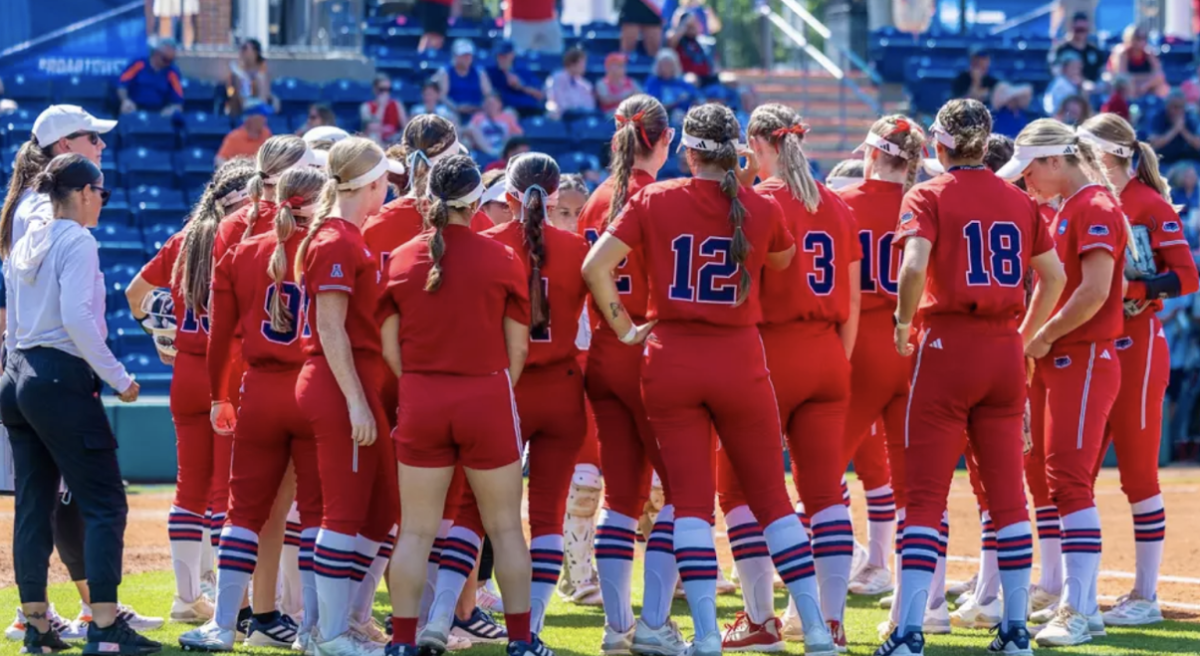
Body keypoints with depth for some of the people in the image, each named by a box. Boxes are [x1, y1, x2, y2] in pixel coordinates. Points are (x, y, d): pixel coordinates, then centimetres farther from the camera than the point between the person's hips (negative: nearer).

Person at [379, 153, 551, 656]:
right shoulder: (501, 260, -5)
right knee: (505, 526, 8)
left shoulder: (401, 261, 0)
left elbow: (390, 348, 2)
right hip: (486, 398, -2)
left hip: (420, 402, 2)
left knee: (416, 530, 6)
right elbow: (518, 348, 0)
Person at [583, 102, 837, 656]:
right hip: (740, 359, 0)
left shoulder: (655, 201, -4)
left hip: (670, 361, 0)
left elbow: (596, 266, -10)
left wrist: (625, 330, -1)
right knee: (770, 496, 9)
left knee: (690, 501, 2)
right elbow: (783, 261, 18)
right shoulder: (762, 209, -3)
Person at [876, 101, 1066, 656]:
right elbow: (1053, 276, 12)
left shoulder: (928, 196, -5)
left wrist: (904, 322, -5)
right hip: (1005, 352, 4)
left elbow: (914, 266, -21)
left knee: (925, 494, -4)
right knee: (1006, 490, 11)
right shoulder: (1018, 200, 9)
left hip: (947, 346, -4)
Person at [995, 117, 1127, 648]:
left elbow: (1095, 290, -22)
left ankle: (1078, 614, -16)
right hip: (1052, 362, 10)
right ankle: (1077, 602, 16)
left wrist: (1043, 337, -15)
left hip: (1084, 360, -10)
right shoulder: (1062, 212, 17)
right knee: (1044, 480, 11)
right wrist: (1033, 342, 10)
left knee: (1069, 480, -14)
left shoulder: (1096, 208, -13)